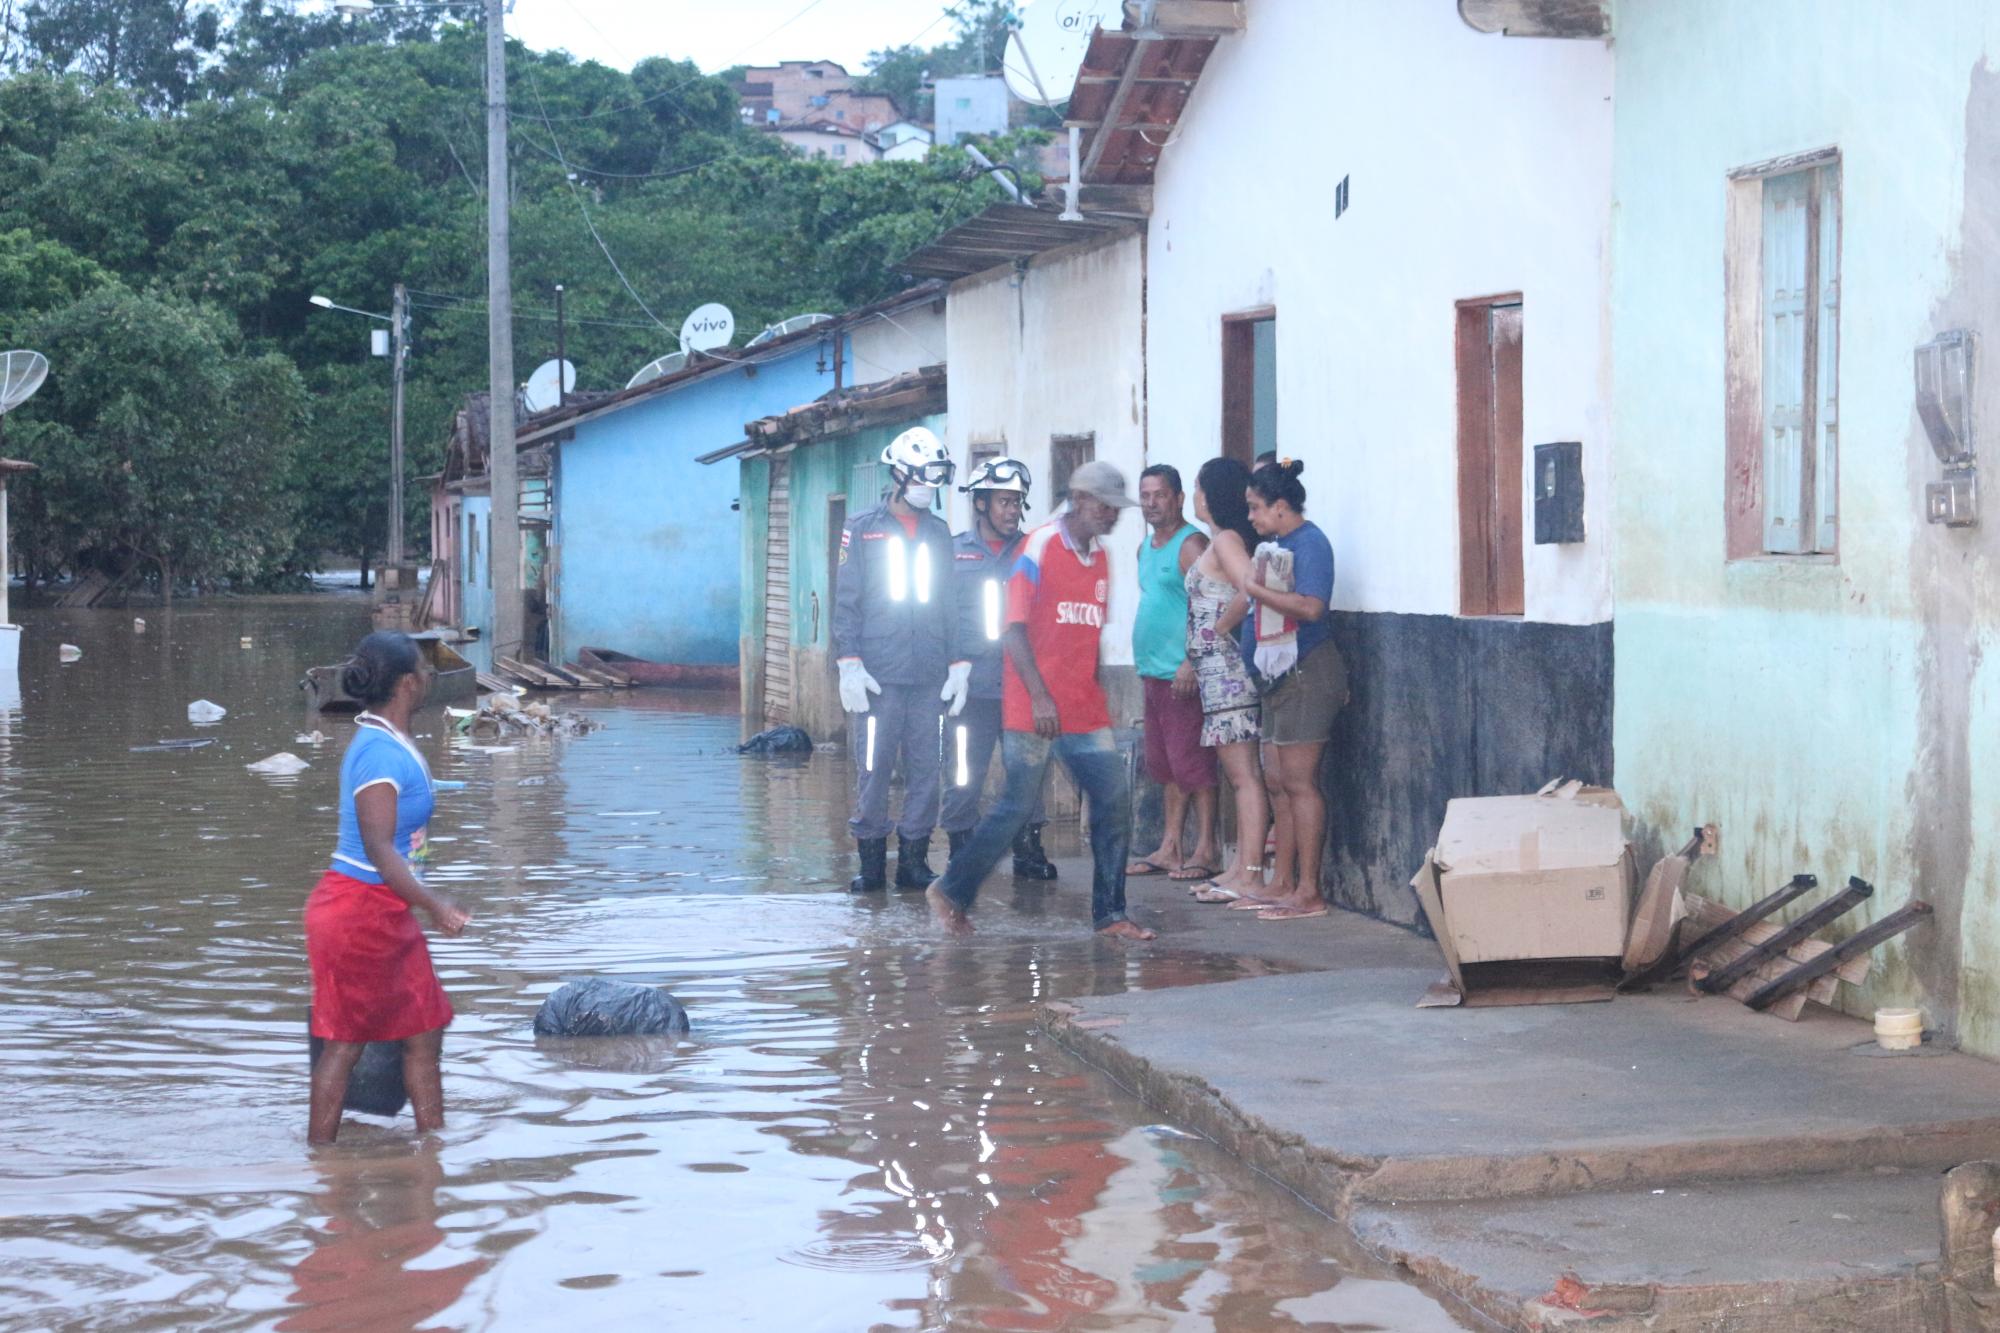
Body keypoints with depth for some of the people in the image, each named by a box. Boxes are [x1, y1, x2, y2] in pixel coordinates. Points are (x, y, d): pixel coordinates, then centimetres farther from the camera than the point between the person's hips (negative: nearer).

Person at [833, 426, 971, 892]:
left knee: (925, 769, 2)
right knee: (873, 768, -4)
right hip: (878, 675, -4)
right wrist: (849, 665, -7)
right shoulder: (862, 530, 4)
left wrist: (957, 664, 11)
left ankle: (914, 858, 9)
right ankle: (871, 859, 4)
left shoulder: (939, 534, 15)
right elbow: (846, 603, 1)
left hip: (929, 677, 4)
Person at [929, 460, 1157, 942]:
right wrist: (1040, 697, -19)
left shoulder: (1100, 558, 14)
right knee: (1017, 806, -3)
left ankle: (1110, 915, 6)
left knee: (1114, 801, -1)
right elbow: (1014, 628, -13)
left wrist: (1097, 699, 17)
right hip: (1034, 709, -7)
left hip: (1085, 712, 7)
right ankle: (952, 892, 14)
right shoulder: (1040, 547, -8)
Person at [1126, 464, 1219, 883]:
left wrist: (1191, 662, -25)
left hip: (1182, 675, -9)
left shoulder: (1191, 545, -10)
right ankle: (1169, 848, 16)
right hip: (1153, 673, 9)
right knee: (1164, 765, 11)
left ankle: (1204, 851, -5)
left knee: (1190, 762, -8)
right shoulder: (1146, 546, 18)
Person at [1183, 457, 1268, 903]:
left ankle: (1251, 876, -10)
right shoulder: (1223, 541, 16)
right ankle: (1242, 869, 16)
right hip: (1219, 671, 10)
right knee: (1240, 774, 12)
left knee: (1244, 774, -9)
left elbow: (1249, 591, -28)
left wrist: (1221, 628, -13)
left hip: (1227, 669, -10)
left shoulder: (1226, 541, -12)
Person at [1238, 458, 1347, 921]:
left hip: (1308, 670, -10)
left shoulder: (1308, 543, -13)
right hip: (1281, 673, 10)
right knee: (1277, 780, 12)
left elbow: (1310, 606, -26)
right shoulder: (1272, 545, 15)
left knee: (1298, 781, -9)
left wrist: (1255, 589, -19)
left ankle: (1309, 894, -6)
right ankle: (1282, 883, 19)